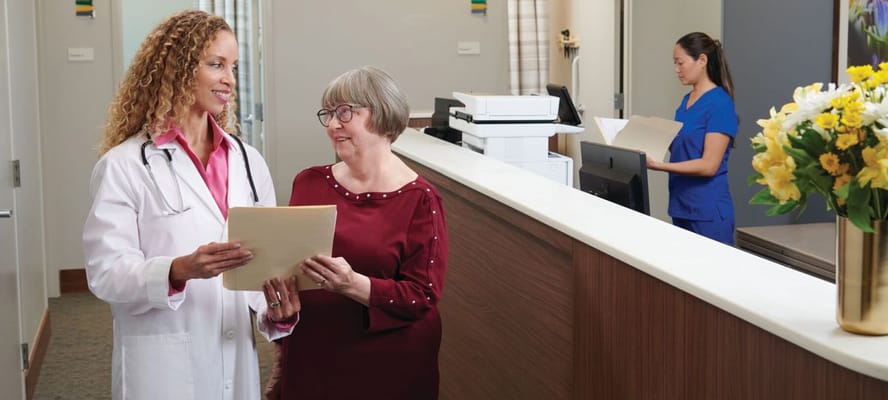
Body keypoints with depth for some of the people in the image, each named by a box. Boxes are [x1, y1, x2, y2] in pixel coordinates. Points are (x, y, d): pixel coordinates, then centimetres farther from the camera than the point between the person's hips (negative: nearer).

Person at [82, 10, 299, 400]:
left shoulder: (249, 162, 8)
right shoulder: (125, 166, -8)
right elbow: (105, 272, -13)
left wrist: (278, 313, -10)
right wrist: (180, 270, -29)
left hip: (236, 363, 5)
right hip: (164, 369, -5)